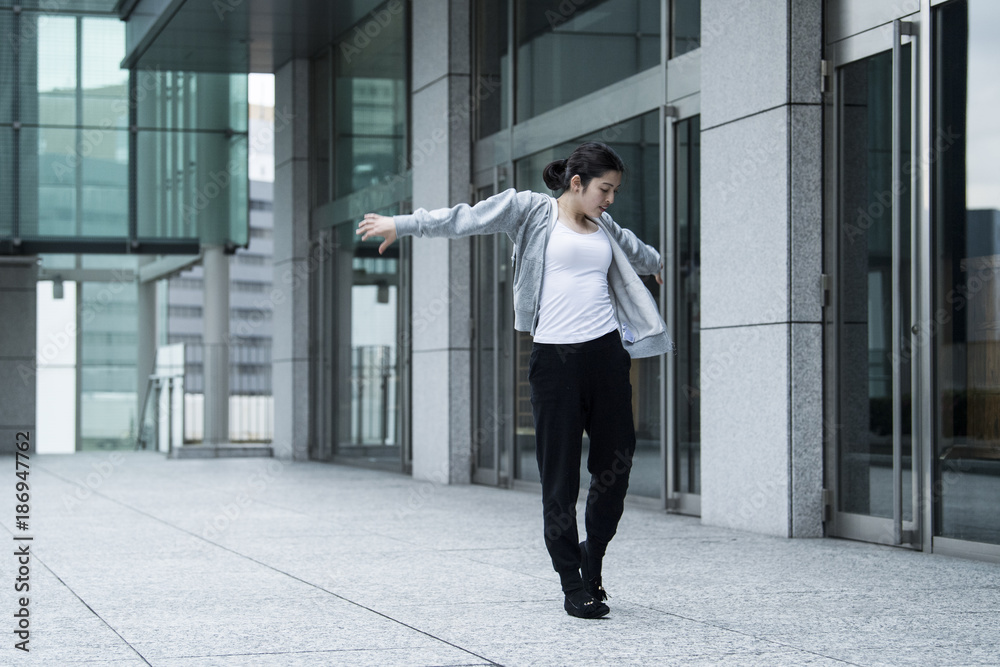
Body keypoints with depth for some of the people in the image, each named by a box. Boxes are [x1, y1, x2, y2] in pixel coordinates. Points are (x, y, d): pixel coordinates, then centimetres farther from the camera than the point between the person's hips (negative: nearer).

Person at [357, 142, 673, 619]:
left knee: (615, 465, 3)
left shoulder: (606, 229, 19)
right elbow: (466, 219, -2)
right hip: (555, 357, -5)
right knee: (560, 475, -2)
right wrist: (402, 224, -8)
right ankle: (573, 584, 7)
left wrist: (657, 263, 62)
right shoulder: (531, 210, 4)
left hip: (606, 352, 5)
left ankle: (592, 560, 24)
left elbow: (636, 251, 41)